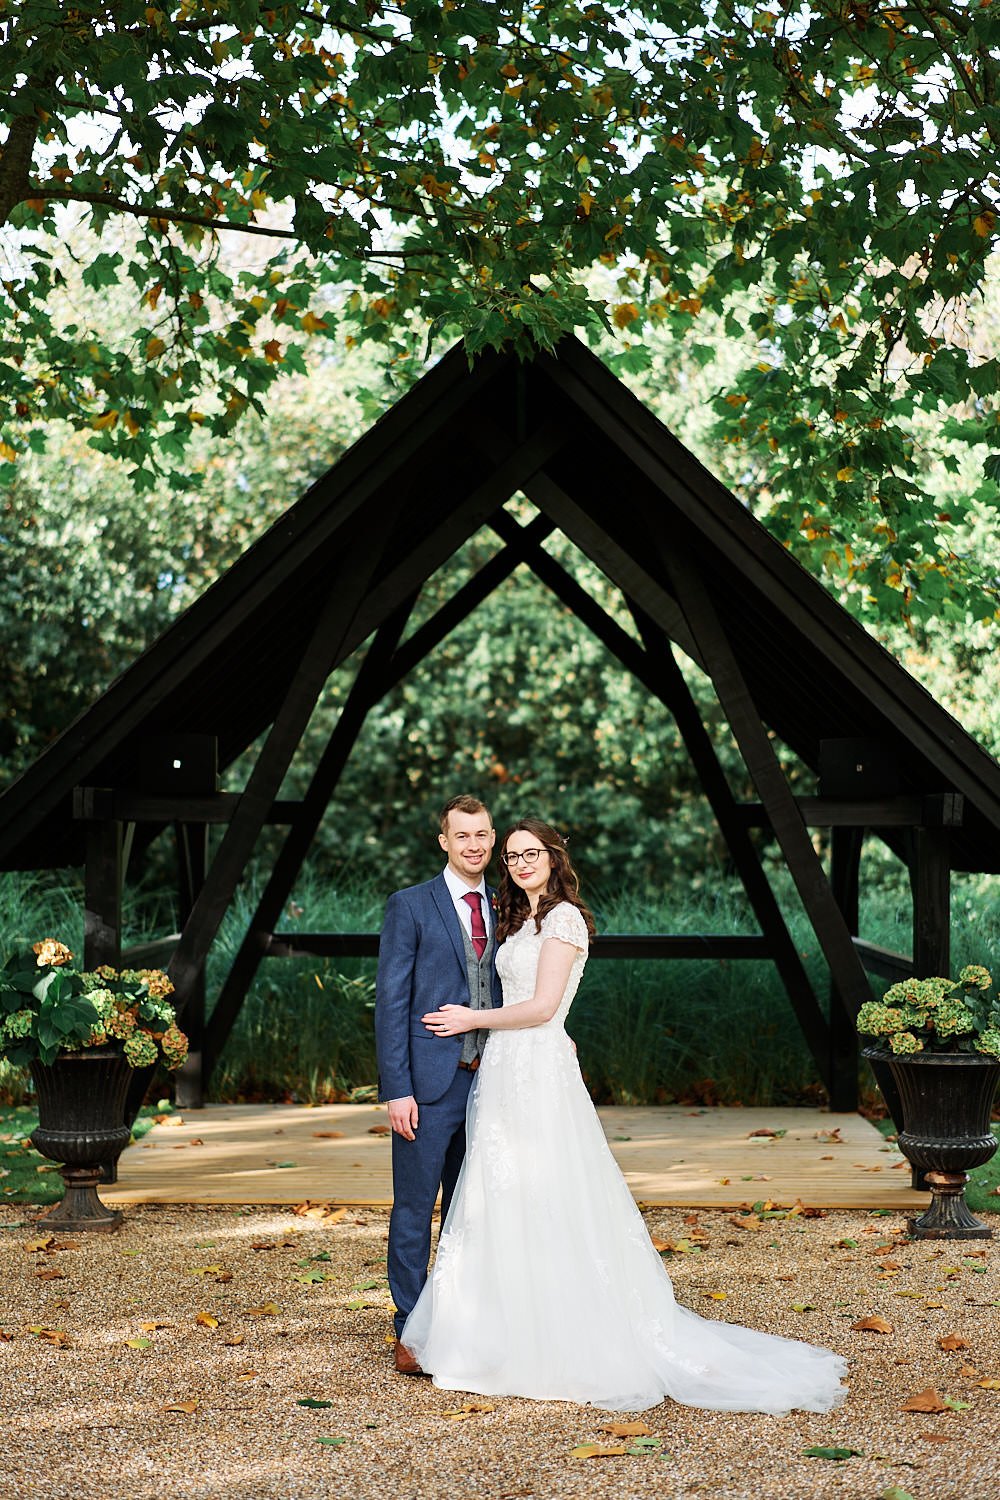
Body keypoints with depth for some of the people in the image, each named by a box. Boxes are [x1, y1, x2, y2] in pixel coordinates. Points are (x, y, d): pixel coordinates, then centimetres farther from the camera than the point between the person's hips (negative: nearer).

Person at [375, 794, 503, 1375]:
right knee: (415, 1208, 1)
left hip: (486, 1081, 5)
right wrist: (397, 1090, -13)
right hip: (430, 1084, -5)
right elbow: (391, 1002, -8)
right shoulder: (410, 906, -4)